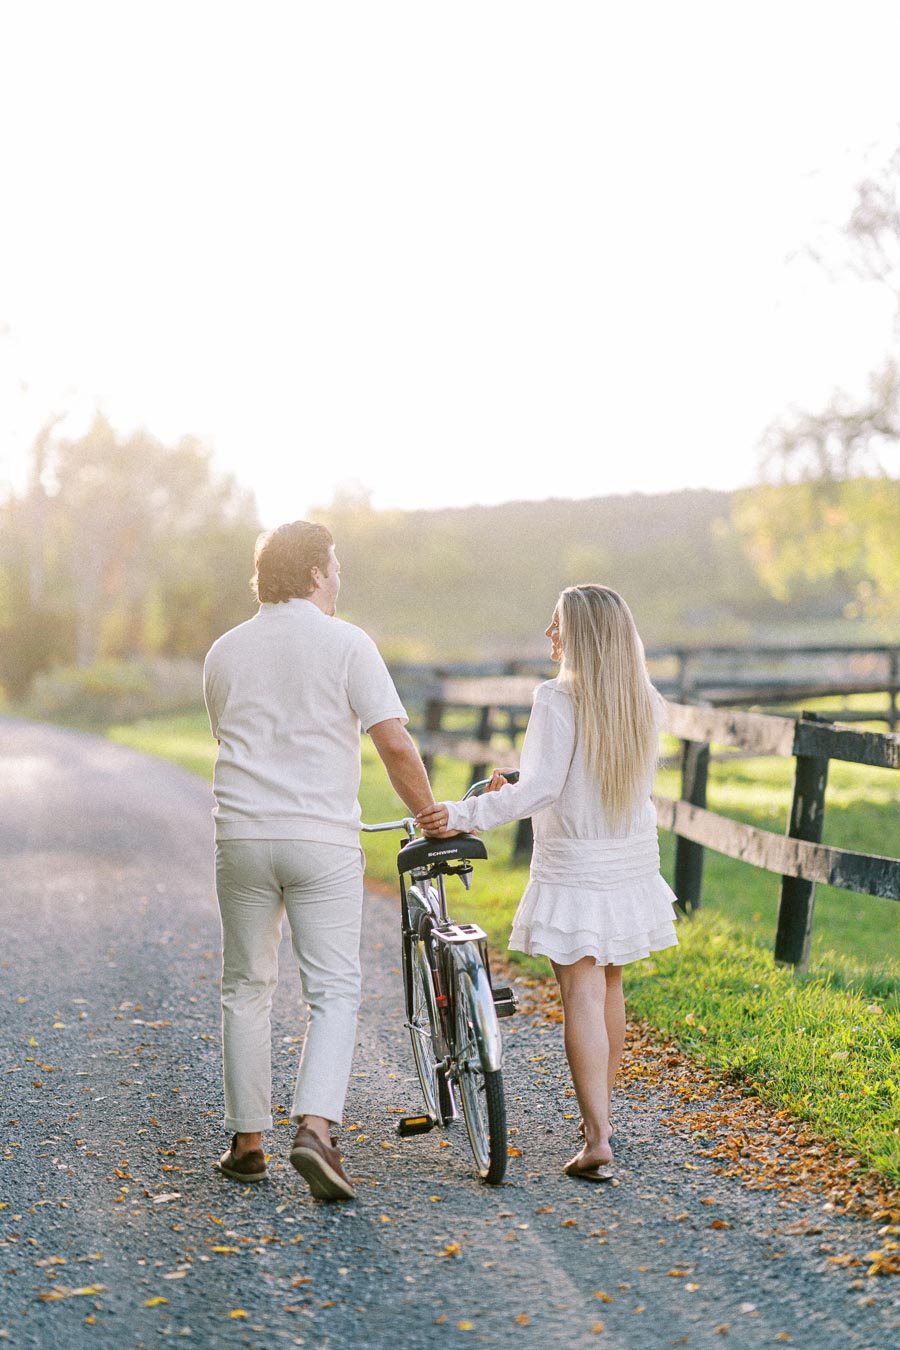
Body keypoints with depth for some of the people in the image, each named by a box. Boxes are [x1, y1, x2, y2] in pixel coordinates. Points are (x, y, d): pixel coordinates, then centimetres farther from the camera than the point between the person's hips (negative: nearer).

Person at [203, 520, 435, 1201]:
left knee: (247, 987, 13)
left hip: (242, 836, 4)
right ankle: (315, 1127, -13)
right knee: (335, 991, 3)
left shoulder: (225, 651, 11)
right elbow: (396, 744, -8)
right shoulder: (346, 643, -3)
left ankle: (247, 1140, 17)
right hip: (324, 839, -4)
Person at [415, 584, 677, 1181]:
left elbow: (541, 789, -21)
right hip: (633, 867, 6)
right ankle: (601, 1115, 31)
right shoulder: (644, 702, 5)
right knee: (610, 985, 19)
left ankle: (597, 1140, -10)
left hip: (575, 873, -6)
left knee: (582, 995, -5)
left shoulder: (558, 698, -15)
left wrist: (462, 814, -19)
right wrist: (519, 786, 16)